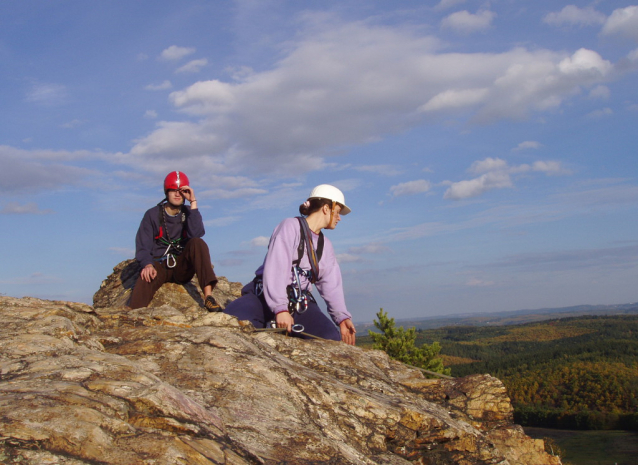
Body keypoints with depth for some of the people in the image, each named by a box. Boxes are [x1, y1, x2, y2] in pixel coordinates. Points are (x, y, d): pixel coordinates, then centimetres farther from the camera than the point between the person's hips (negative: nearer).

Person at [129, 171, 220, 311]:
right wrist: (147, 264, -25)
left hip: (183, 268, 1)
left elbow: (196, 234, -17)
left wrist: (193, 203, -18)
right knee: (144, 280, -35)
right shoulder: (153, 215, 4)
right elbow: (143, 245, -4)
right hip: (159, 266, -1)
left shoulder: (189, 213, 6)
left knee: (197, 242, -27)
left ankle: (208, 296, -39)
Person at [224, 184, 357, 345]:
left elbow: (331, 285, 9)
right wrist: (280, 308, -27)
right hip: (265, 296, -6)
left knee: (332, 340, -22)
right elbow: (275, 269, -17)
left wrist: (342, 317, -7)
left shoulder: (325, 246, 20)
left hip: (300, 303, 6)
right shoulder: (291, 226, -4)